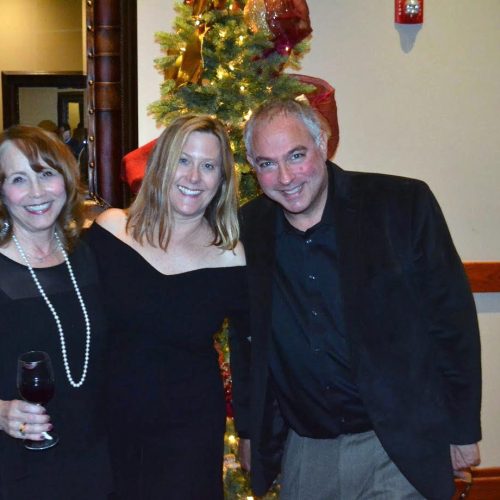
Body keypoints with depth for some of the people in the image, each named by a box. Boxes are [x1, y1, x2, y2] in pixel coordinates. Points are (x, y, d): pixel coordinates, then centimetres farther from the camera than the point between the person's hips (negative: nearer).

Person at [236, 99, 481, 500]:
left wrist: (463, 431, -4)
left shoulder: (403, 204, -11)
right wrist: (252, 435, 10)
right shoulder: (248, 229, -1)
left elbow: (452, 318, -7)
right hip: (303, 450, 4)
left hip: (401, 447, -3)